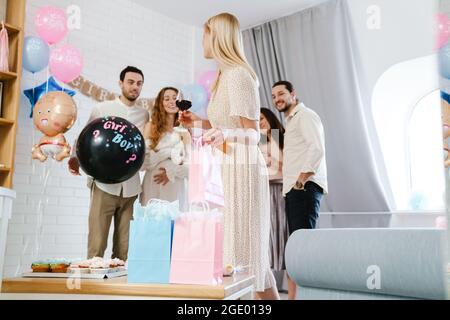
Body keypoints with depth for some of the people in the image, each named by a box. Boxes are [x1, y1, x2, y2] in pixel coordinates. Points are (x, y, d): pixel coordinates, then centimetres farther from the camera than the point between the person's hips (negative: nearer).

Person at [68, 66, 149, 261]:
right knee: (96, 245, -5)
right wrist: (75, 158, -13)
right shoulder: (102, 108, 6)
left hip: (131, 188, 3)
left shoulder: (144, 115, 13)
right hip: (105, 185, -2)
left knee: (124, 248, 5)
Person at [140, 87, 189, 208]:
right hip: (153, 186, 0)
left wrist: (172, 172, -13)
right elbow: (144, 160, -5)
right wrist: (171, 152, -9)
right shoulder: (151, 126, 2)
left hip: (177, 188, 1)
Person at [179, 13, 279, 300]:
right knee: (234, 246, 9)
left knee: (247, 251, -5)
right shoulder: (226, 75, 17)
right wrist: (199, 122, 28)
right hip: (228, 168, 9)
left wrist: (223, 134, -33)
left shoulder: (238, 75, -12)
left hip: (241, 168, -9)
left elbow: (252, 133, -15)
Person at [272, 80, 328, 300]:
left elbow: (317, 148, -16)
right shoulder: (291, 121, 27)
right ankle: (293, 295, 12)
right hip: (292, 188, 10)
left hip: (305, 187, -10)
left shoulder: (305, 116, -1)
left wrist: (303, 177, -18)